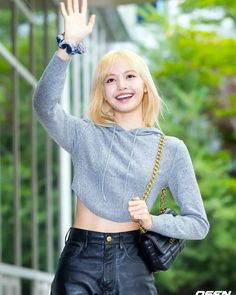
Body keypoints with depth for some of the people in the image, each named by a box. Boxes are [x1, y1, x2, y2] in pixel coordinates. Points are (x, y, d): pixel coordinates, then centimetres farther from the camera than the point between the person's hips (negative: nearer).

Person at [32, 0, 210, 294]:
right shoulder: (86, 135, 3)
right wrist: (68, 45, -27)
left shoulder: (171, 149, 4)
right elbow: (44, 104, -17)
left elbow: (199, 224, 4)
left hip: (132, 265, 0)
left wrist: (152, 221, -13)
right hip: (79, 261, 0)